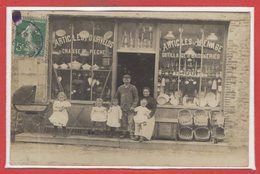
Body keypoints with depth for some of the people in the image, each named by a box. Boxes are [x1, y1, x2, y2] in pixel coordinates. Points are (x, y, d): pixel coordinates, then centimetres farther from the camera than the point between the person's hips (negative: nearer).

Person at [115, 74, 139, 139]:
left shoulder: (133, 88, 1)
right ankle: (125, 133, 16)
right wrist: (119, 105, 13)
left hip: (130, 108, -3)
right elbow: (117, 97, 20)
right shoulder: (120, 88, 11)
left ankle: (132, 134, -4)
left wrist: (133, 106, -11)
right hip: (123, 108, 3)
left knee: (131, 122, -9)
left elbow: (136, 98, -1)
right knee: (124, 121, 5)